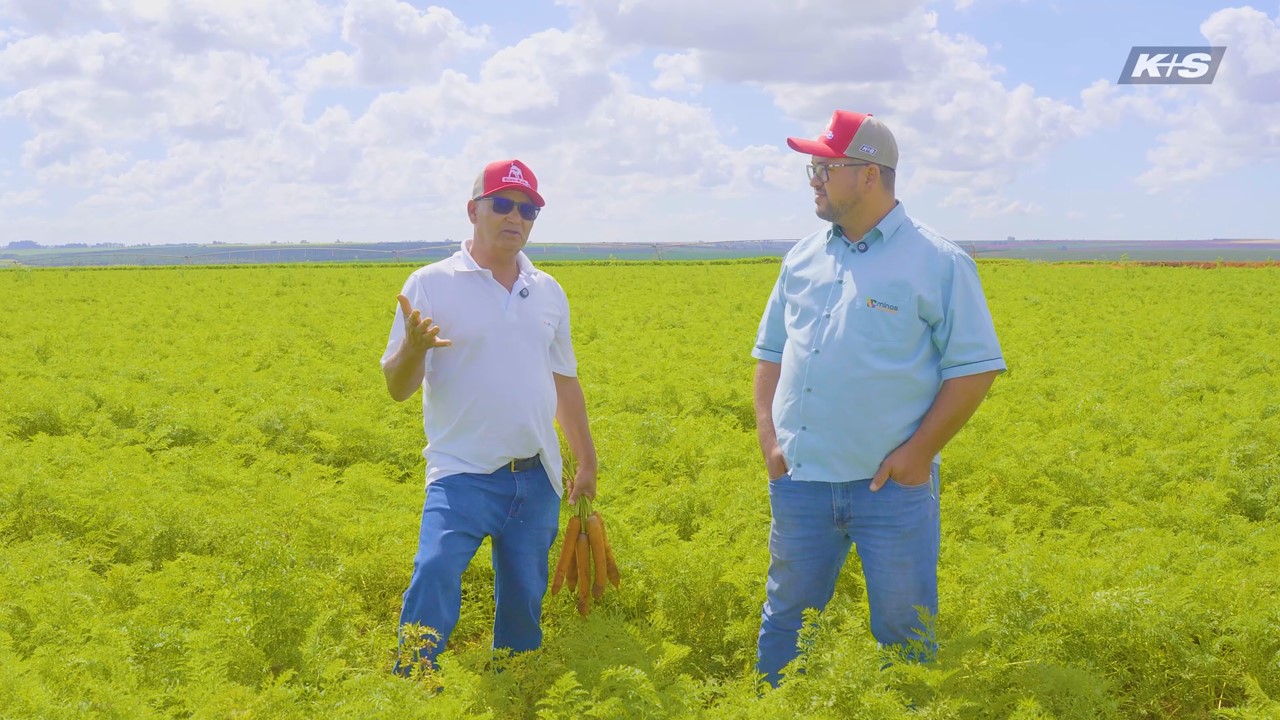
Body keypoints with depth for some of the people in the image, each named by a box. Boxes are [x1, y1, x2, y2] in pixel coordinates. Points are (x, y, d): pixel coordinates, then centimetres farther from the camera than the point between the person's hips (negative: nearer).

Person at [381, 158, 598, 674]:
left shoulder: (549, 293, 10)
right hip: (463, 477, -5)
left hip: (536, 481, 5)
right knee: (433, 580, -23)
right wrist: (413, 347, -27)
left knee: (524, 604, 13)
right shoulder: (430, 285, -4)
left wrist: (587, 462, 20)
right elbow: (398, 388, -6)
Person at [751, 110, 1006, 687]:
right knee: (787, 614, 14)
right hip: (800, 479, 5)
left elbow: (975, 369, -7)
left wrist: (919, 450, -13)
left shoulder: (938, 263, -6)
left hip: (892, 483, -4)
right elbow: (771, 353, 17)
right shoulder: (802, 259, 9)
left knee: (904, 631, 7)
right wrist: (767, 435, 3)